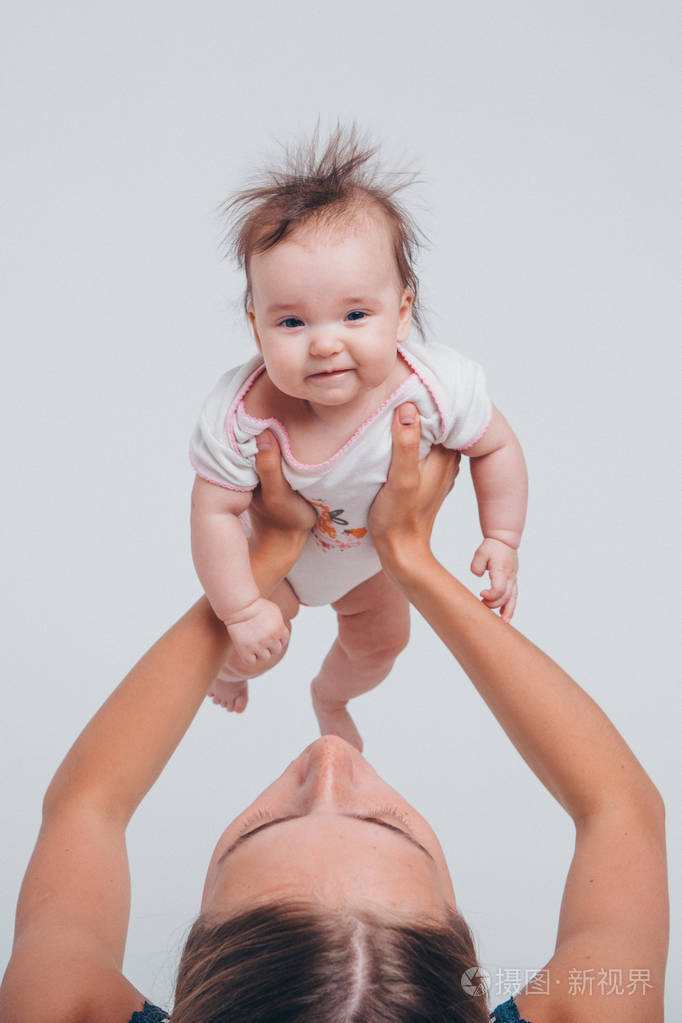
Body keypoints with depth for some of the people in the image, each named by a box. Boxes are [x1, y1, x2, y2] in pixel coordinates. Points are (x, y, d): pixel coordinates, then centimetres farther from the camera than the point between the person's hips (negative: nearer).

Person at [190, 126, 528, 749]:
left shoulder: (434, 389, -39)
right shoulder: (241, 416, -43)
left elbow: (497, 447, -19)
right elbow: (215, 513, -31)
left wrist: (502, 541, -19)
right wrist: (241, 611, -28)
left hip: (373, 549, 3)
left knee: (381, 641, 22)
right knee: (254, 647, 5)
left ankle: (331, 696, 59)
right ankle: (229, 673, 47)